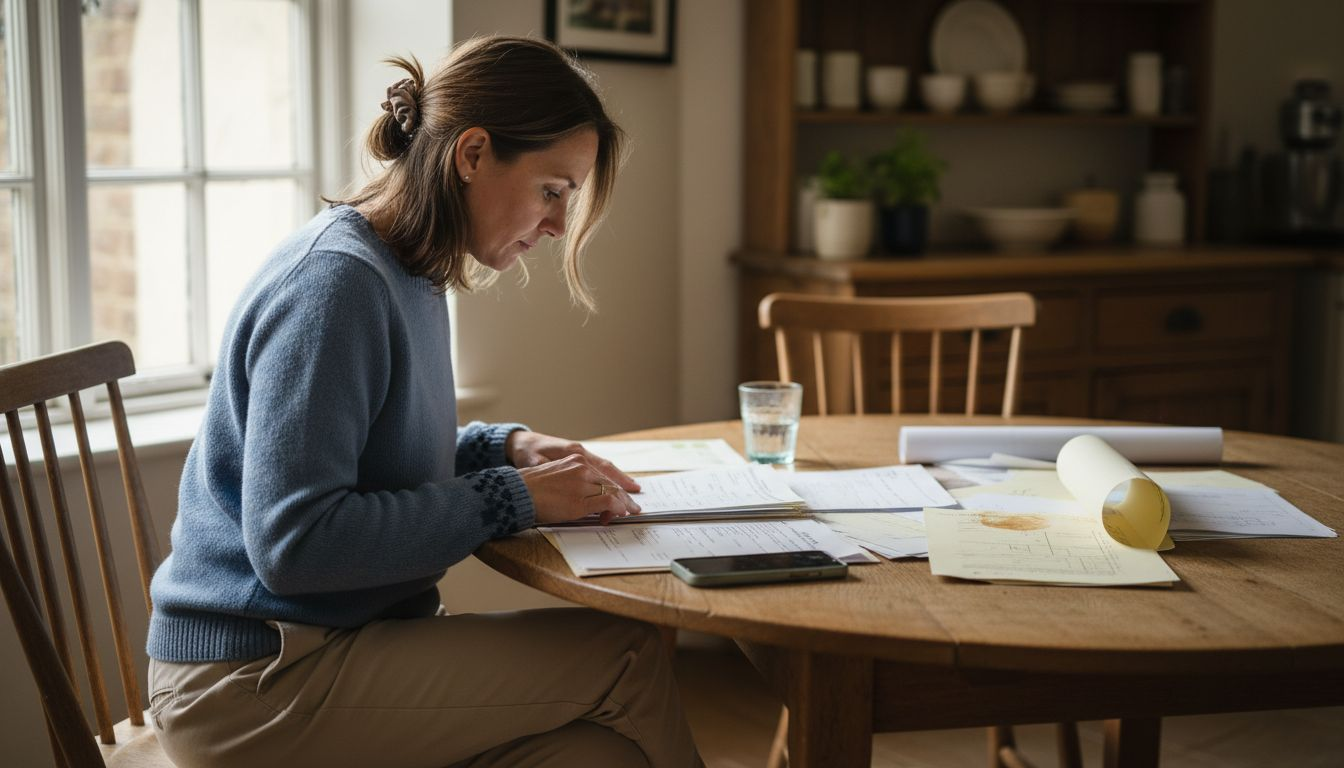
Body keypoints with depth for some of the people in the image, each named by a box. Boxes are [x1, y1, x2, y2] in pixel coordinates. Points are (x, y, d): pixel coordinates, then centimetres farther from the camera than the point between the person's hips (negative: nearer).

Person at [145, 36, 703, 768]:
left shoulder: (410, 278, 10)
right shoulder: (333, 282, -19)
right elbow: (292, 542, -24)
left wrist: (505, 447, 5)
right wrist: (511, 497, -18)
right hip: (250, 682, -8)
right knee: (627, 657, -15)